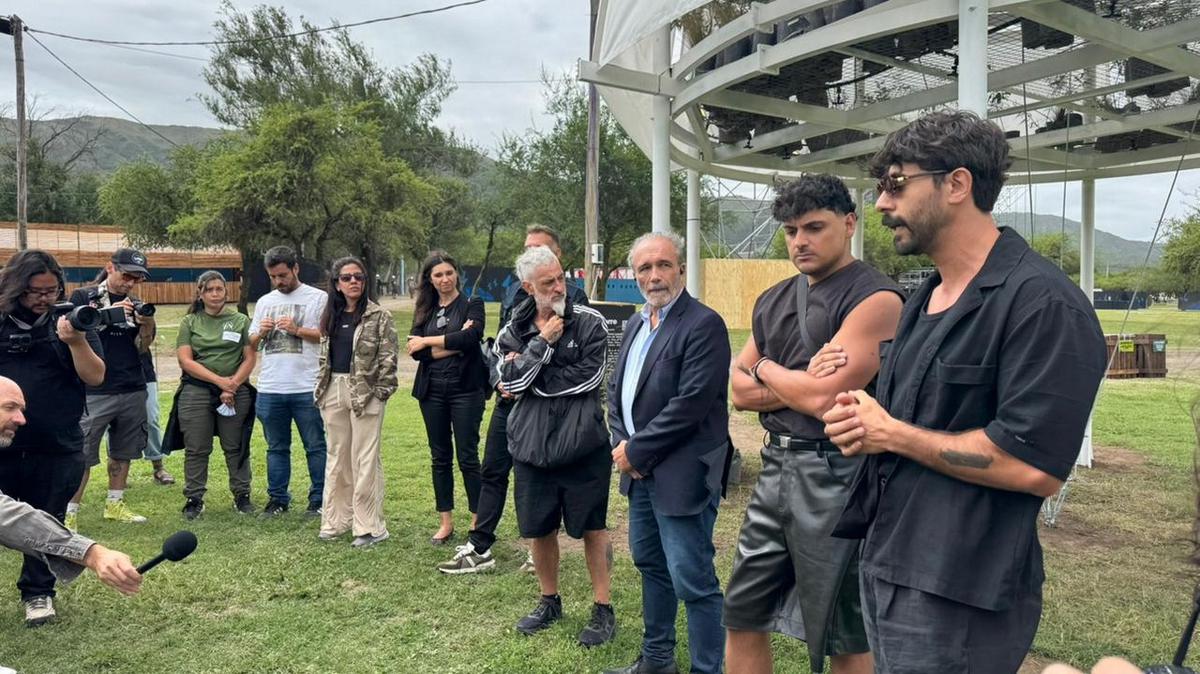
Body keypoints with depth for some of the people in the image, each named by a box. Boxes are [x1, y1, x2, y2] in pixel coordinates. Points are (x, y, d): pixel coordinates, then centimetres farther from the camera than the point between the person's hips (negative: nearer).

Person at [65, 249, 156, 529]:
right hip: (94, 392, -4)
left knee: (123, 452, 12)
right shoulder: (83, 296, 1)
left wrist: (147, 325, -11)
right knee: (82, 456, -6)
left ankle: (115, 504, 24)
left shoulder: (135, 304, 11)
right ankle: (69, 513, 0)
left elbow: (141, 348, 8)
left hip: (133, 390, 5)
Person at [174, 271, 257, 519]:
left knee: (236, 447, 4)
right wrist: (220, 381, -11)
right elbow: (185, 360, -2)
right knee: (196, 449, 3)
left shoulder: (241, 321, 9)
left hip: (236, 392, 0)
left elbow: (249, 359, 3)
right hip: (196, 391, 0)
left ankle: (242, 496, 13)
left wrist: (233, 385, -11)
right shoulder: (189, 322, 8)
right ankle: (194, 499, 13)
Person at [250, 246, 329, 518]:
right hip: (270, 389, 5)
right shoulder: (264, 302, 15)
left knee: (315, 447, 3)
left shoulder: (317, 298, 0)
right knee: (277, 448, 13)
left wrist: (297, 329, -13)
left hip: (307, 388, -4)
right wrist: (261, 333, -3)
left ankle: (318, 499, 11)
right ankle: (277, 498, 23)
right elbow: (251, 343, 18)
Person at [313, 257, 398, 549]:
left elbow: (389, 358, -8)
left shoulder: (379, 316, -5)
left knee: (365, 460, -4)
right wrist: (322, 389, 12)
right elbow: (324, 355, 18)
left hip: (365, 392, -6)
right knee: (338, 457, 13)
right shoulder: (331, 316, 12)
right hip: (334, 391, 6)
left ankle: (370, 527, 3)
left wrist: (380, 392, -12)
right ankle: (337, 519, 24)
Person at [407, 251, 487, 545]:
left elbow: (471, 337, -19)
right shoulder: (425, 310, 10)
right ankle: (446, 522, 20)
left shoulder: (471, 304, -1)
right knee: (440, 457, 10)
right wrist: (452, 345, -13)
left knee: (468, 457, -1)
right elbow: (415, 350, -2)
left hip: (465, 389, -4)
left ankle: (478, 521, 10)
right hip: (432, 390, 4)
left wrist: (429, 341, -12)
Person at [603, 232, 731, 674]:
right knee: (650, 563, 21)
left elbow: (691, 403, -22)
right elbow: (616, 388, 15)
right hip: (641, 470, 9)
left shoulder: (703, 325, -15)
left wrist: (637, 451, -15)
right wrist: (621, 443, -2)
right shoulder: (636, 324, 12)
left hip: (682, 473, -9)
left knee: (693, 581, -3)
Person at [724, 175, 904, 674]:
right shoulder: (772, 301, 11)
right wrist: (800, 384, -8)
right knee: (742, 618, 16)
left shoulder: (874, 298, -13)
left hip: (833, 475, -7)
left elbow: (823, 398, -20)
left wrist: (766, 369, -1)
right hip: (775, 467, 7)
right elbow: (741, 391, 9)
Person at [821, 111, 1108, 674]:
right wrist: (858, 421, -2)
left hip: (957, 598, -9)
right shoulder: (925, 299, 13)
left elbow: (1035, 468, -25)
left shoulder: (1042, 303, -17)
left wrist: (889, 433, -14)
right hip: (884, 565, 9)